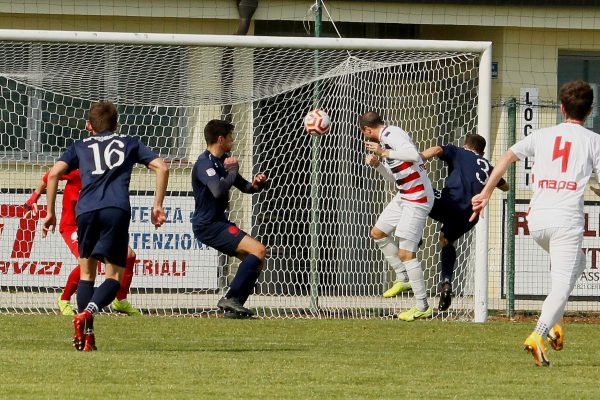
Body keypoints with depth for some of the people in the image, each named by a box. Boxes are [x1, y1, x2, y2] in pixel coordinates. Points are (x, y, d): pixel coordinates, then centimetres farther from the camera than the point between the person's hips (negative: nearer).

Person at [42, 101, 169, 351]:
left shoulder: (80, 147, 24)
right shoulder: (130, 144, 25)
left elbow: (54, 173, 9)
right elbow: (161, 167, 14)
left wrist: (50, 213, 13)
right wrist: (157, 206, 17)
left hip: (86, 210, 1)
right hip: (117, 209, -1)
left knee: (87, 271, 17)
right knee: (114, 275, 4)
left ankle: (86, 335, 5)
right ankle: (87, 313, -25)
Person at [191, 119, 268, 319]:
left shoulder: (223, 161, 14)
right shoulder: (205, 163, -16)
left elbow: (244, 187, 23)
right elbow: (218, 190, -33)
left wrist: (256, 184, -1)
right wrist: (232, 170, -16)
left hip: (219, 223, 10)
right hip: (208, 225, -10)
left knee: (255, 261, 10)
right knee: (259, 250, -20)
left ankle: (234, 306, 8)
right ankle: (229, 297, -19)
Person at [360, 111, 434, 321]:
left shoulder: (392, 135, -17)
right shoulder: (386, 137, 14)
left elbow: (413, 155, -35)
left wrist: (384, 152, -26)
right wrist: (377, 164, 5)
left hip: (417, 200, -11)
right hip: (403, 197, 11)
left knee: (406, 253, -10)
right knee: (378, 233, 22)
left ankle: (422, 307, -4)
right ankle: (404, 278, 29)